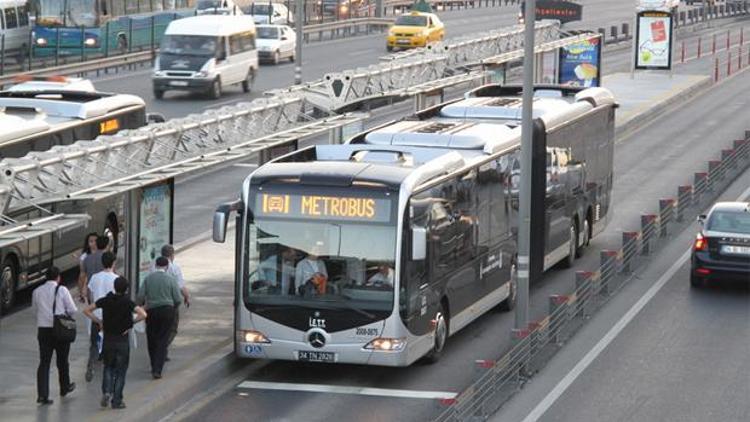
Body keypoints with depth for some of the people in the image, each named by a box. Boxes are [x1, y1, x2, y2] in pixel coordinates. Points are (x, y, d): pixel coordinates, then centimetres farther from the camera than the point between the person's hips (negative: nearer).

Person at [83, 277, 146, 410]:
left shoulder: (106, 300, -2)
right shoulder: (127, 302, -10)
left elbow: (87, 310, -1)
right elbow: (143, 314, -22)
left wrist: (99, 321, 3)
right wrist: (131, 323, -9)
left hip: (108, 339, 2)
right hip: (122, 340, -2)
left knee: (108, 367, 19)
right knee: (120, 370, 8)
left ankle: (107, 392, -4)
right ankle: (117, 401, 7)